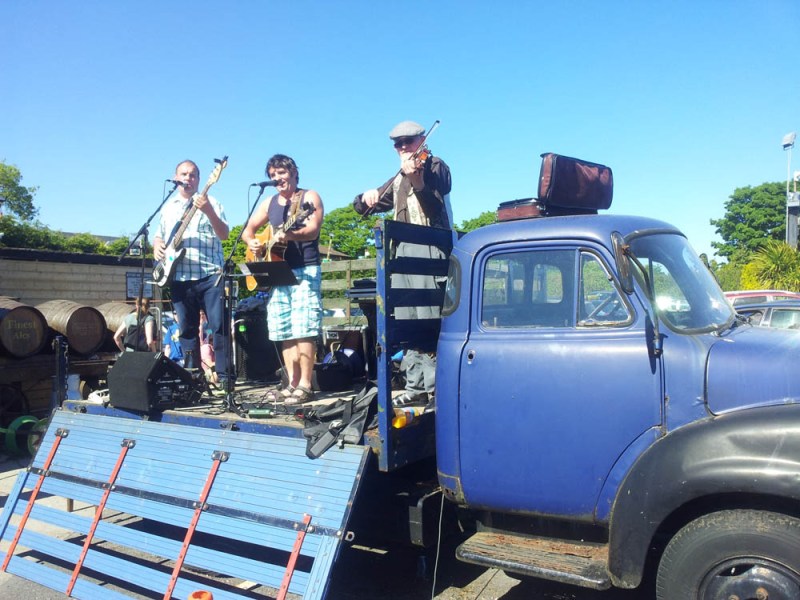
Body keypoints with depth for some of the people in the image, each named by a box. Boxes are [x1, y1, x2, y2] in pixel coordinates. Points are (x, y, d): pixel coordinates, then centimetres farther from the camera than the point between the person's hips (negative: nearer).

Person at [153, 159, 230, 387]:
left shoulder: (210, 203, 4)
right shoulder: (167, 207, 19)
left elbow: (223, 235, -7)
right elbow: (159, 236, 26)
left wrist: (209, 212, -22)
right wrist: (157, 246, 3)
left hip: (209, 275, -4)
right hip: (179, 278, 4)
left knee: (219, 325, -7)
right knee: (187, 330, 8)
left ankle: (225, 376, -3)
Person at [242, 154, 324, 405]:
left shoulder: (310, 197, 0)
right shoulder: (270, 203, 17)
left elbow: (312, 231, -15)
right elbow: (248, 230, 24)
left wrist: (289, 235, -34)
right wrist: (253, 243, 1)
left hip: (305, 271, -6)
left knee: (303, 330, -11)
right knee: (284, 331, 5)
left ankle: (305, 386, -8)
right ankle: (292, 384, 12)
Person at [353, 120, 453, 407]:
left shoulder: (435, 166, 7)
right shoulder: (397, 181, 25)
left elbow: (439, 185, -16)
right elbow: (362, 206, 24)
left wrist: (415, 175, -37)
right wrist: (366, 197, -1)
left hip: (428, 247, -7)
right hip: (402, 252, 7)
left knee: (430, 320, -15)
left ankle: (438, 385, -12)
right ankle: (417, 386, 10)